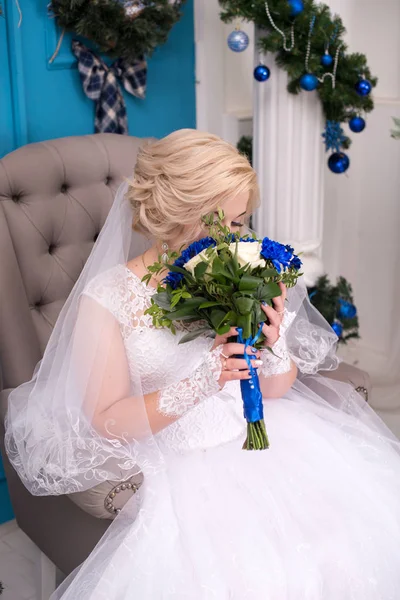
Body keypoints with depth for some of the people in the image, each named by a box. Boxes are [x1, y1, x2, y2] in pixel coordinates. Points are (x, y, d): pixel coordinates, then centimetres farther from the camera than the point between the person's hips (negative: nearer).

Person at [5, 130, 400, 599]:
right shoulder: (105, 299, -10)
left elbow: (277, 390, 6)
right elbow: (107, 420, -10)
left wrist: (275, 347, -18)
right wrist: (201, 384, -23)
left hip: (262, 441, 4)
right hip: (182, 466, -3)